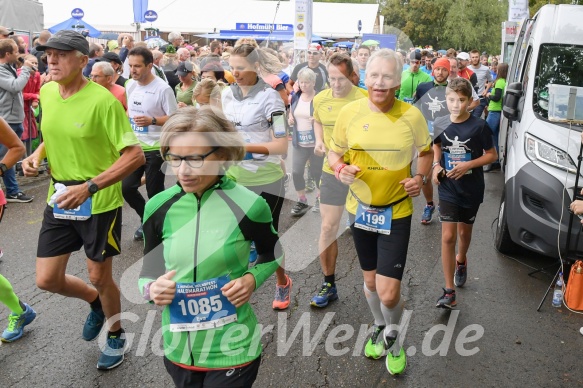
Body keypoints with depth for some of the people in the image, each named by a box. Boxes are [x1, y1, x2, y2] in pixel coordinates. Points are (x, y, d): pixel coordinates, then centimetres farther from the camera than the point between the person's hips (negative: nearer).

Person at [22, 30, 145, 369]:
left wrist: (89, 187, -29)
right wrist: (37, 155, 0)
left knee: (100, 277, 9)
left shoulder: (102, 100, -20)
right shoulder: (47, 92, 1)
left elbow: (135, 155, -22)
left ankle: (116, 335, 37)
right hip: (60, 198, 6)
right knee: (47, 279, 8)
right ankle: (96, 302, 40)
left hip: (100, 202, -6)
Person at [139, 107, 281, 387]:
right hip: (177, 348, 4)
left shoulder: (248, 206, -15)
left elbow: (272, 253, 4)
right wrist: (151, 289, -15)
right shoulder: (158, 207, -7)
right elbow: (148, 271, 6)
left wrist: (252, 279, -14)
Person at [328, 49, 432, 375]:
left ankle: (393, 335, 28)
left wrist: (421, 177, -10)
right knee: (370, 279, 20)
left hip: (396, 212, -2)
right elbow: (335, 153, 5)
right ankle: (379, 327, 49)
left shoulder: (412, 116, -10)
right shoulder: (351, 112, -7)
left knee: (388, 292, -6)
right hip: (360, 209, 2)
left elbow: (426, 152, 8)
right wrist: (341, 169, -16)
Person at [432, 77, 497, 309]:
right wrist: (436, 165, -4)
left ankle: (461, 260, 52)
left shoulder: (479, 126, -12)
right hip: (448, 189, 1)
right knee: (448, 237, -6)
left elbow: (492, 155, -4)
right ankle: (449, 291, -2)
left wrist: (469, 165, -19)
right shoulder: (440, 124, -5)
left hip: (471, 190, -1)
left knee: (464, 232, 18)